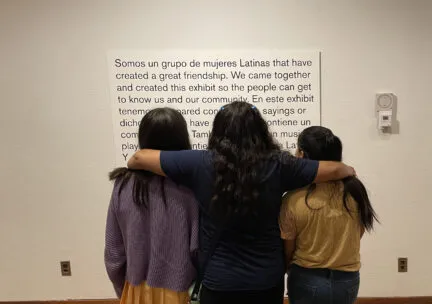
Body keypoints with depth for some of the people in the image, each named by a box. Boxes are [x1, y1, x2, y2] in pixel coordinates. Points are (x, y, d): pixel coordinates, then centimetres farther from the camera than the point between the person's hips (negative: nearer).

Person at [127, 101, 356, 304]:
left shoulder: (200, 164, -16)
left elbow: (139, 158, -8)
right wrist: (349, 170, 22)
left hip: (218, 281, -1)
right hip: (268, 280, 2)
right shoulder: (277, 166, -13)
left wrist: (132, 165, 15)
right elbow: (333, 170, -1)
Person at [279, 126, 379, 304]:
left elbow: (287, 252, -10)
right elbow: (355, 236, 2)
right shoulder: (355, 190, -12)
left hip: (307, 282, -3)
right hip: (348, 281, 4)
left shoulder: (294, 200, -22)